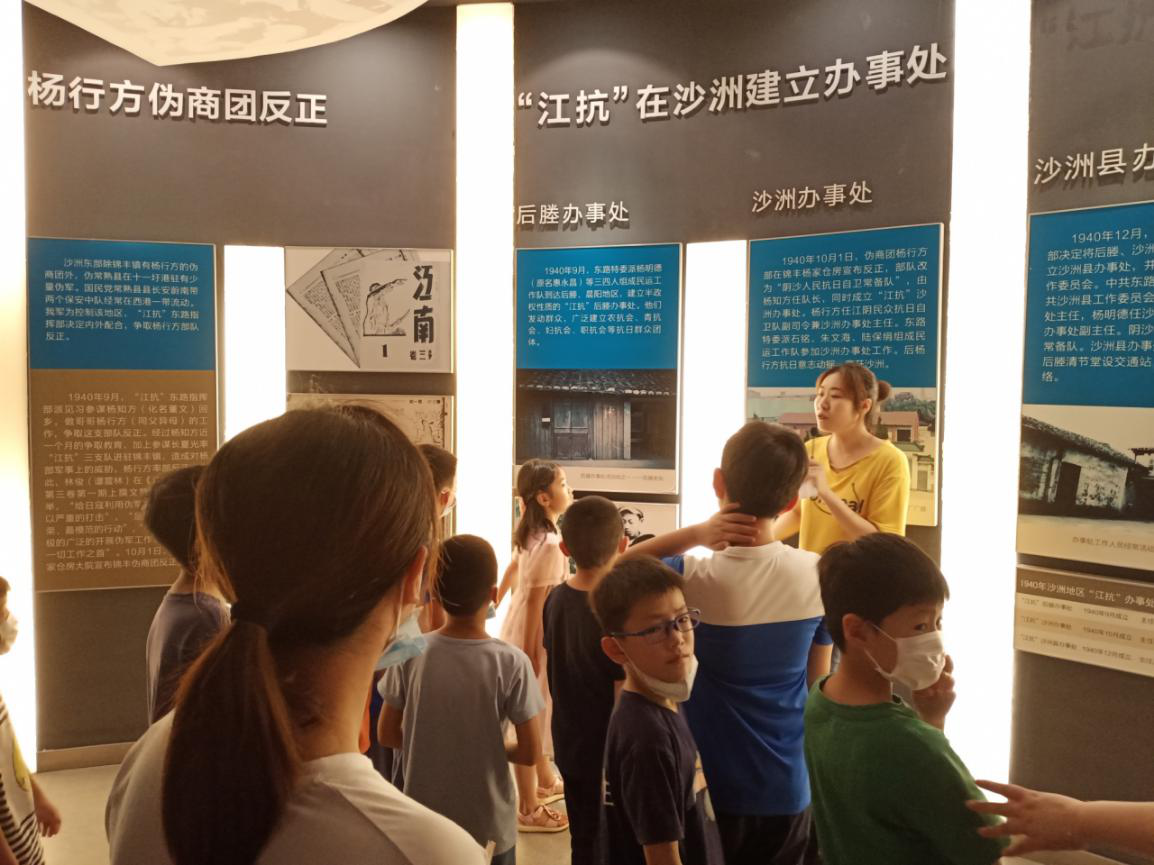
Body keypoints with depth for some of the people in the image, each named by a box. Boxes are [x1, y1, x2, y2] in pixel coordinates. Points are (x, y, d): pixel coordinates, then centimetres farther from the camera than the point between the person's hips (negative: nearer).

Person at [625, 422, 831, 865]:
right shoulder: (817, 575, -11)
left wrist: (692, 534, -15)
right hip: (788, 791, 3)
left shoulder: (693, 579, -22)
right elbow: (817, 684, 1)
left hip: (710, 790, -2)